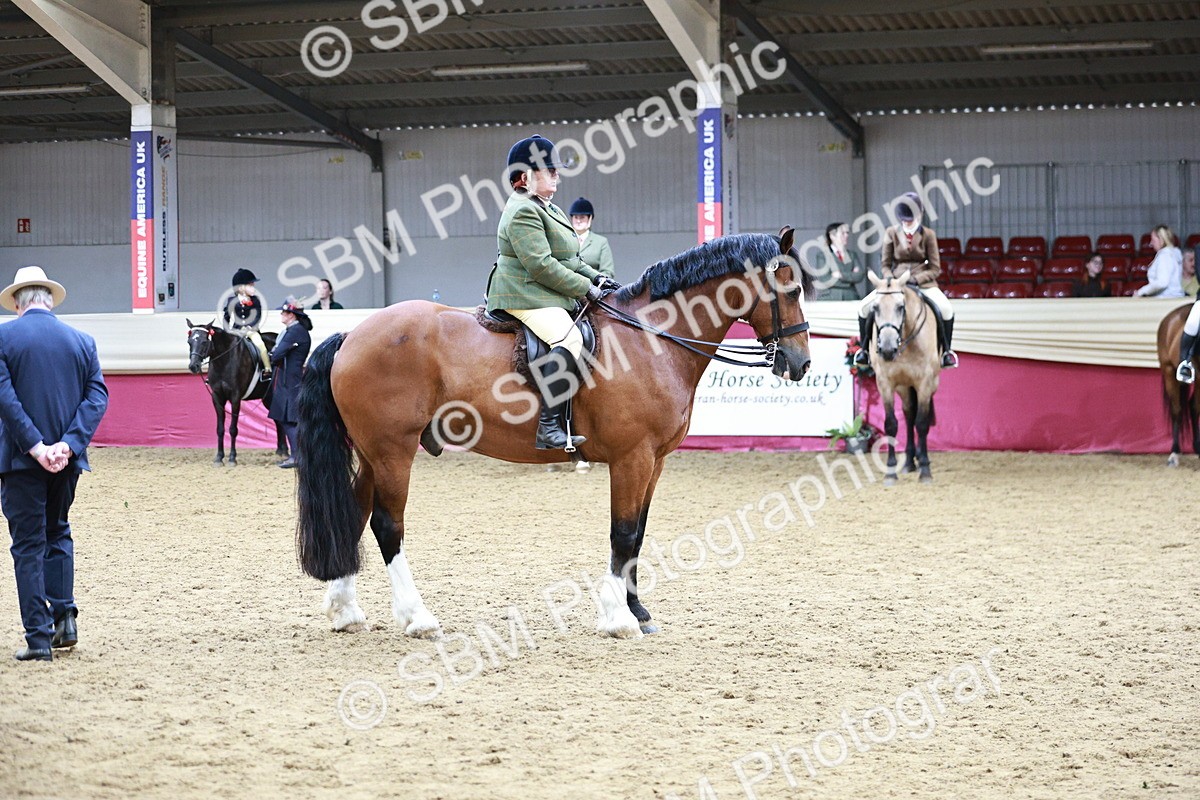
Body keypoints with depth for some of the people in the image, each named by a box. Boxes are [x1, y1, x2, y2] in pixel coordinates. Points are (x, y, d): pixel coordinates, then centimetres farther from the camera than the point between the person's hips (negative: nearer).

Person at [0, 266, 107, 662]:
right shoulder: (81, 340, 4)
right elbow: (98, 396, -4)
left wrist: (35, 446, -16)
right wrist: (68, 444, -12)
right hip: (66, 458, 3)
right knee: (58, 532, 23)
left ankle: (39, 637, 1)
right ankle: (64, 617, 13)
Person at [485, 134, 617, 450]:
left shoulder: (548, 209, 22)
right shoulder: (522, 212, -13)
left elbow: (569, 259, 28)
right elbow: (541, 265, -21)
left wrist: (595, 277, 11)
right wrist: (586, 288, -16)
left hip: (552, 298, 12)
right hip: (525, 298, -12)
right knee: (568, 338, -32)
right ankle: (549, 426, -38)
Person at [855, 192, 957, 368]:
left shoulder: (928, 235, 0)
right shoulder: (891, 233, 4)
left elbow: (935, 268, -1)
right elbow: (885, 264, 8)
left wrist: (916, 279, -17)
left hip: (922, 281, -2)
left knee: (946, 309, -27)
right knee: (865, 307, -17)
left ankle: (945, 351, -8)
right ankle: (865, 349, 1)